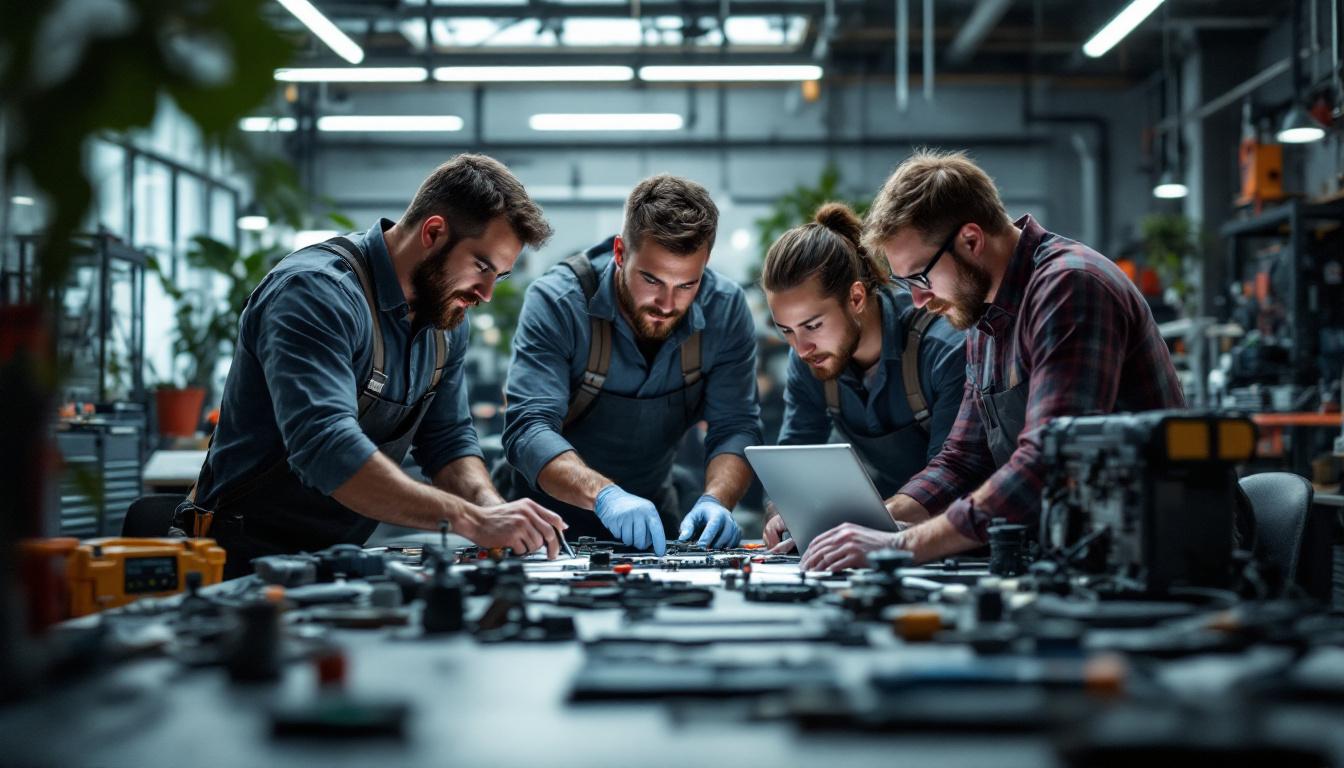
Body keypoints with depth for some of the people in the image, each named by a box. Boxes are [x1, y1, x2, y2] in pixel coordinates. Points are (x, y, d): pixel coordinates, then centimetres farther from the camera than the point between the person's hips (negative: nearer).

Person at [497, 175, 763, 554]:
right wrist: (604, 495, -45)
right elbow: (528, 429, -28)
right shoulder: (556, 302, -21)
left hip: (652, 514, 2)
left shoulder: (727, 309, -11)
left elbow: (736, 427, -11)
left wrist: (714, 501, -31)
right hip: (549, 515, -2)